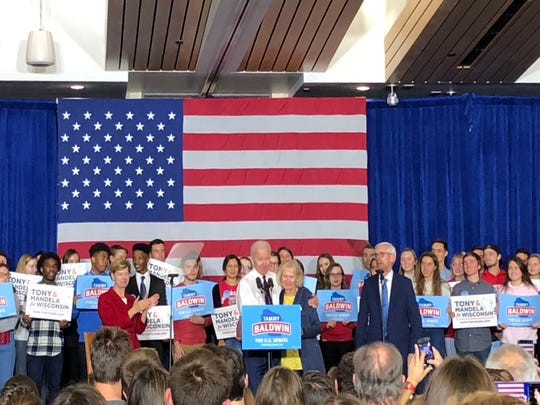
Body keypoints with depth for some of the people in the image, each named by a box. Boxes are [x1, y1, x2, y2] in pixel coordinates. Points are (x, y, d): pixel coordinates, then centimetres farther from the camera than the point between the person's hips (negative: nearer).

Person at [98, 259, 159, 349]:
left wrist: (145, 310, -3)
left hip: (134, 346, 5)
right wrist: (134, 310, -14)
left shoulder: (131, 299, 15)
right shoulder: (104, 298, 0)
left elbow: (139, 329, 10)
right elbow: (112, 326, -12)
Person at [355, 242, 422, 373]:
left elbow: (415, 318, 4)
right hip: (374, 345, 1)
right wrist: (360, 347, -1)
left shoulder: (405, 283, 4)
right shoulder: (369, 284, 8)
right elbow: (362, 318, 7)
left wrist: (413, 349, -3)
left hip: (399, 346, -1)